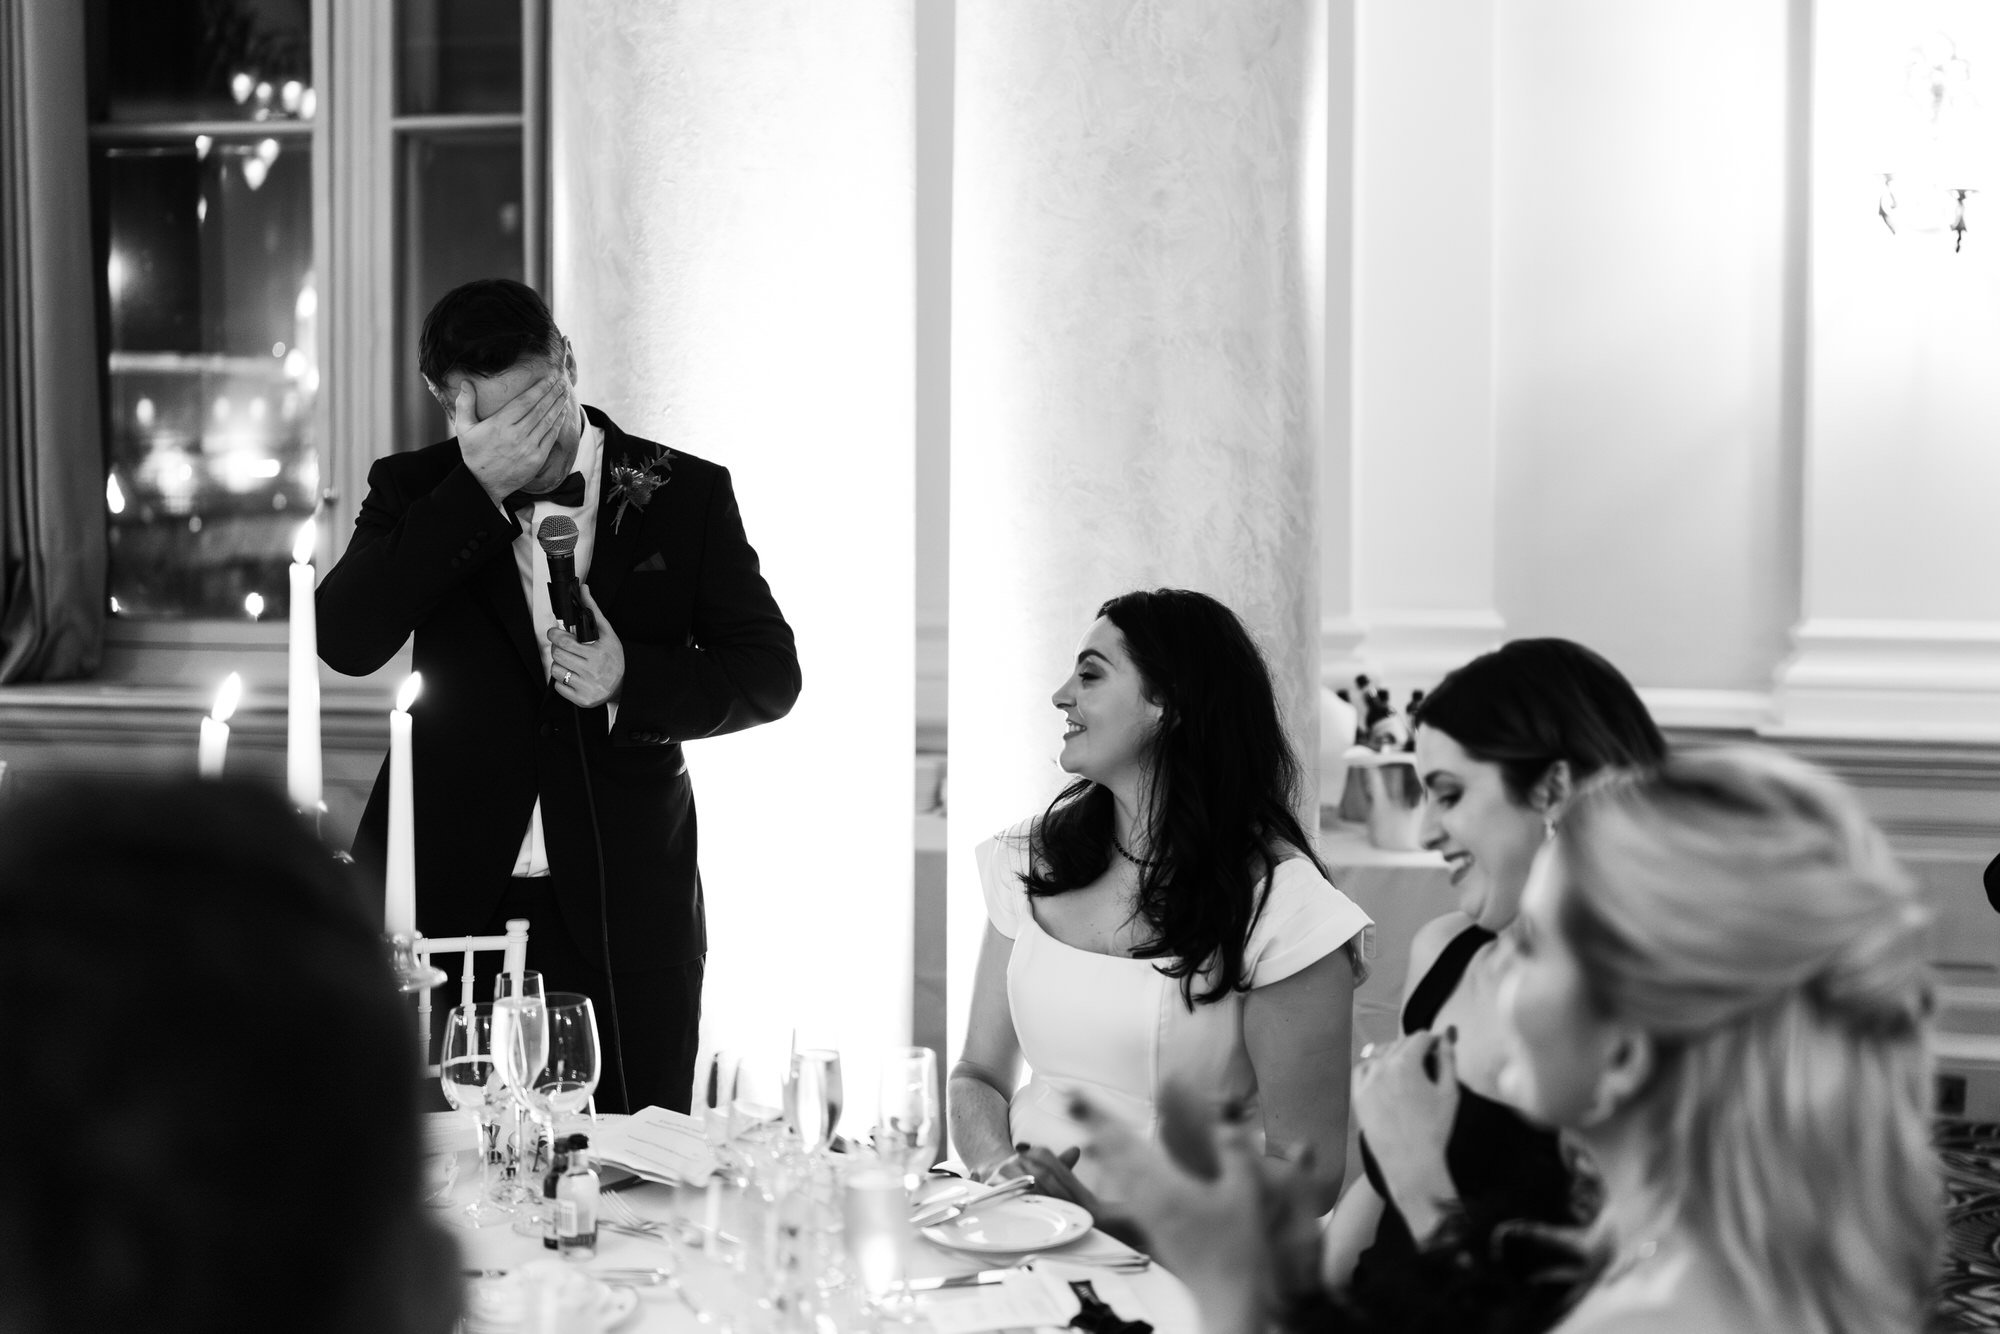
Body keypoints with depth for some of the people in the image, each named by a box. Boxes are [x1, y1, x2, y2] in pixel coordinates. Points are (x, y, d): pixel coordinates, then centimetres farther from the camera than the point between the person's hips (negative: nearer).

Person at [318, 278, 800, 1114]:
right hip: (451, 906, 0)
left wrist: (633, 681, -13)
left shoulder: (685, 495, 4)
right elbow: (345, 643, -11)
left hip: (622, 917, 0)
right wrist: (477, 490, -16)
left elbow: (771, 673, 6)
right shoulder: (418, 494, 5)